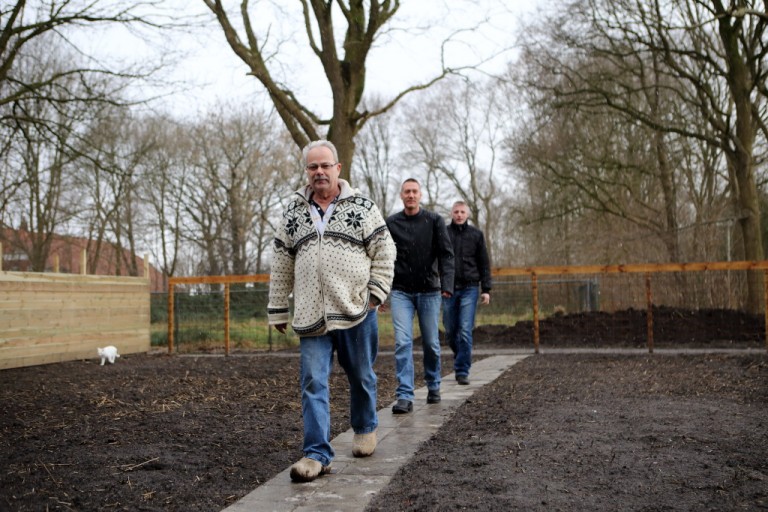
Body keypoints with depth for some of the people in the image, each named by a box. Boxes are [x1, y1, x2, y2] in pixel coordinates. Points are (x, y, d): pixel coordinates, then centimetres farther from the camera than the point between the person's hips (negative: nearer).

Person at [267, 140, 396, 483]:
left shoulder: (362, 206, 2)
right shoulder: (293, 213, 9)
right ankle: (317, 454, 1)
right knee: (313, 383, -4)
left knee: (361, 377, 13)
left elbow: (384, 252, 1)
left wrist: (376, 292, -8)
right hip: (311, 315, 2)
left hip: (356, 311, -1)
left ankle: (365, 428, 37)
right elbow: (281, 266, 12)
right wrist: (277, 309, 11)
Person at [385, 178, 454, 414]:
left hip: (429, 291, 0)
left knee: (431, 343, 9)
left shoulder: (434, 221, 0)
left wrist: (447, 284, -18)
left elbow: (446, 254, -5)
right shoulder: (390, 223, 2)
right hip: (401, 292, 0)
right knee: (402, 342, -10)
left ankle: (433, 386, 30)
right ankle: (405, 396, -7)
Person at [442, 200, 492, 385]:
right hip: (448, 289, 1)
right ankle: (460, 359, 34)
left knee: (465, 331, -7)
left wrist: (486, 289, 2)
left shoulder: (476, 234, 6)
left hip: (470, 288, -1)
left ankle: (462, 371, -1)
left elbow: (484, 264, 8)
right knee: (451, 331, 8)